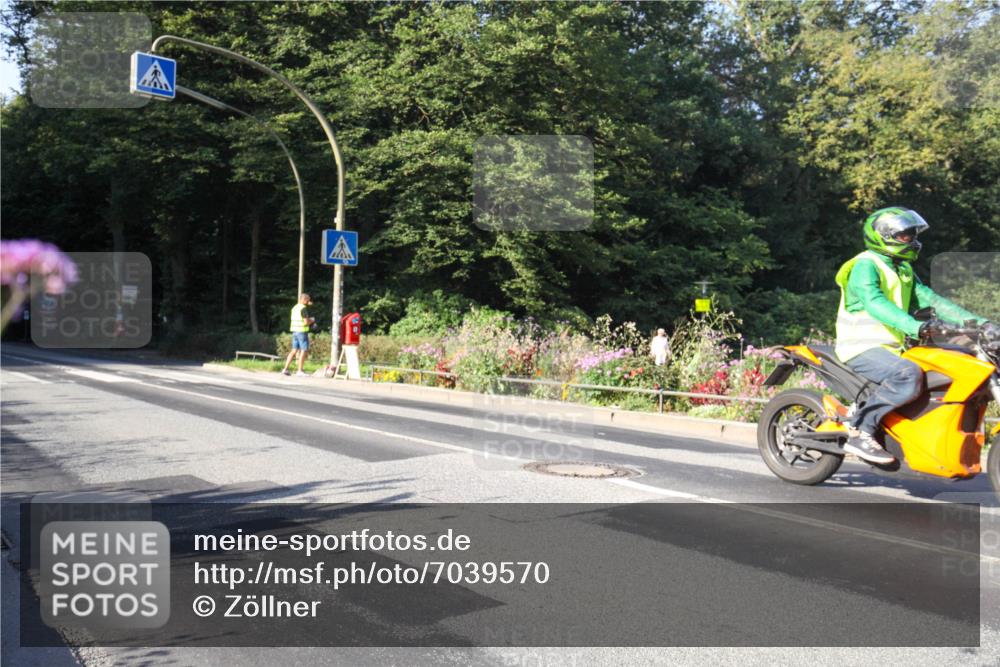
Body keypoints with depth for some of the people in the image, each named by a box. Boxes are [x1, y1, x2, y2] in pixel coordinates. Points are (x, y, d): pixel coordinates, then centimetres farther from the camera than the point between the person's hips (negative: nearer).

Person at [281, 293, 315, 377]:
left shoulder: (294, 307, 13)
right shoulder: (303, 308, -14)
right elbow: (306, 322, -20)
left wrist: (307, 304, 38)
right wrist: (312, 320, 2)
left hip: (294, 331, 8)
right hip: (302, 331, -8)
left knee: (294, 351, 11)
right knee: (304, 350, -1)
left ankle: (285, 369, 6)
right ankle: (300, 371, -2)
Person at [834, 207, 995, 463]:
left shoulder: (904, 270, 20)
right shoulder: (865, 265, -10)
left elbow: (929, 298, 13)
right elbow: (875, 303, -27)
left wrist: (978, 321, 1)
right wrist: (917, 327, -42)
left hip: (893, 348, 9)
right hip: (862, 347, -9)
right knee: (909, 375, -34)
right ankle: (859, 431, -26)